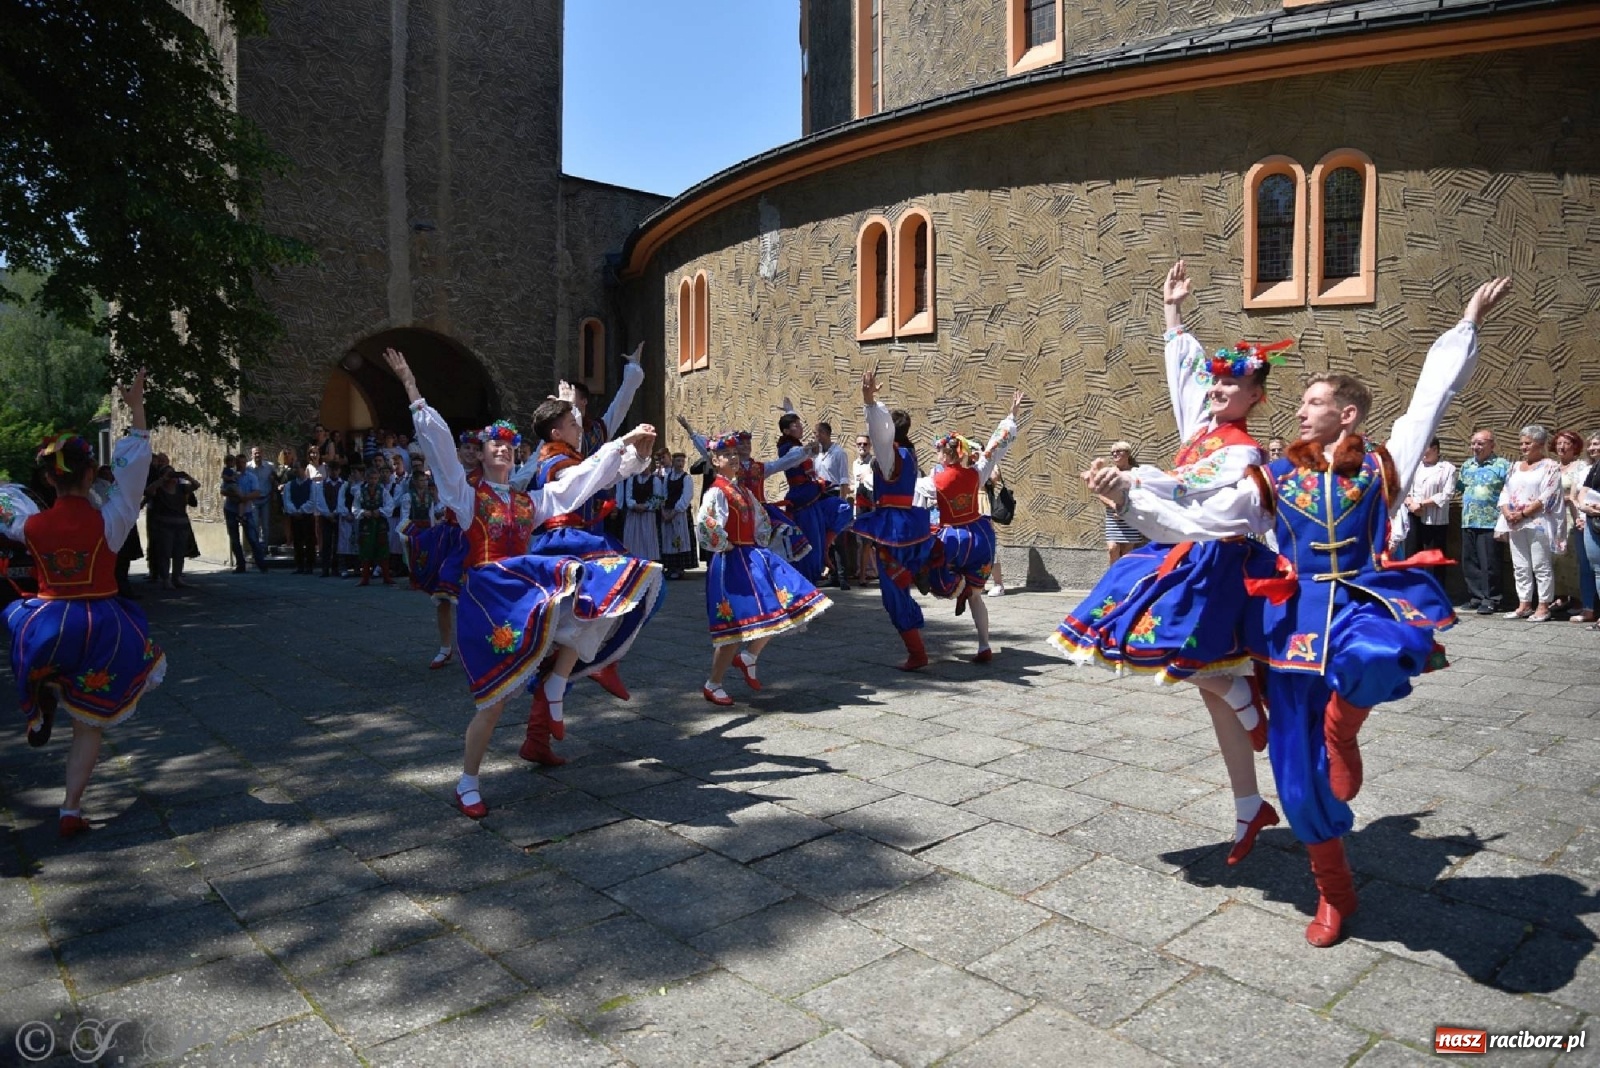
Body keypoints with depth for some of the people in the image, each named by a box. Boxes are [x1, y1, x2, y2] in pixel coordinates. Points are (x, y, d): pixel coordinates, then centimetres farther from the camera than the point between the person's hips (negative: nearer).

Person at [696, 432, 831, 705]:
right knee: (737, 624, -6)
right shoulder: (717, 492, -11)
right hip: (732, 561, -8)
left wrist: (761, 545, 12)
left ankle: (747, 657, 19)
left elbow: (761, 520, 26)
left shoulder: (744, 491, 14)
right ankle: (712, 686, 10)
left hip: (754, 556, 8)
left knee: (781, 608, 3)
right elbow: (706, 523, -27)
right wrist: (724, 546, -14)